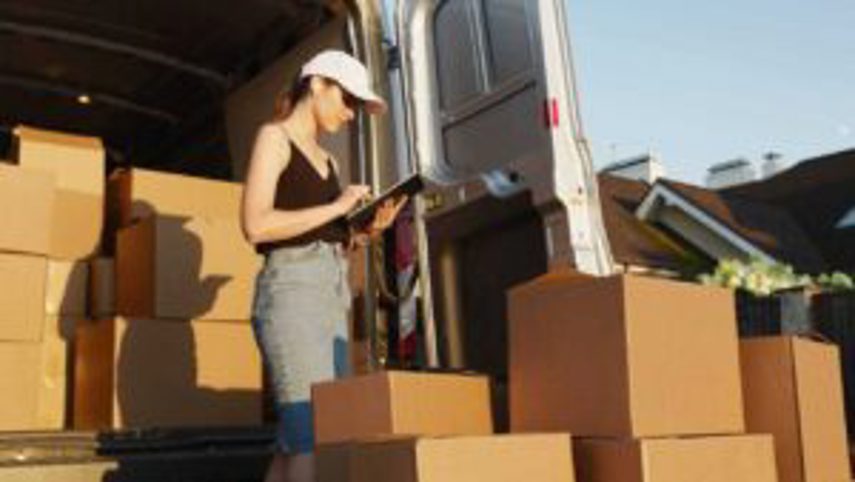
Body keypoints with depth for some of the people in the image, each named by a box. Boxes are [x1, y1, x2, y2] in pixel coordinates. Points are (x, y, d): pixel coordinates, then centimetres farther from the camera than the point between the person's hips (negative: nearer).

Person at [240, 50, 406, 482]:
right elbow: (255, 225, -12)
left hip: (333, 295, 8)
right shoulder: (274, 137, 2)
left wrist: (368, 231, 3)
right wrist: (337, 207, -10)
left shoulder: (327, 161, 24)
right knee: (312, 440, -16)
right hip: (291, 290, -8)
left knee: (295, 443, 3)